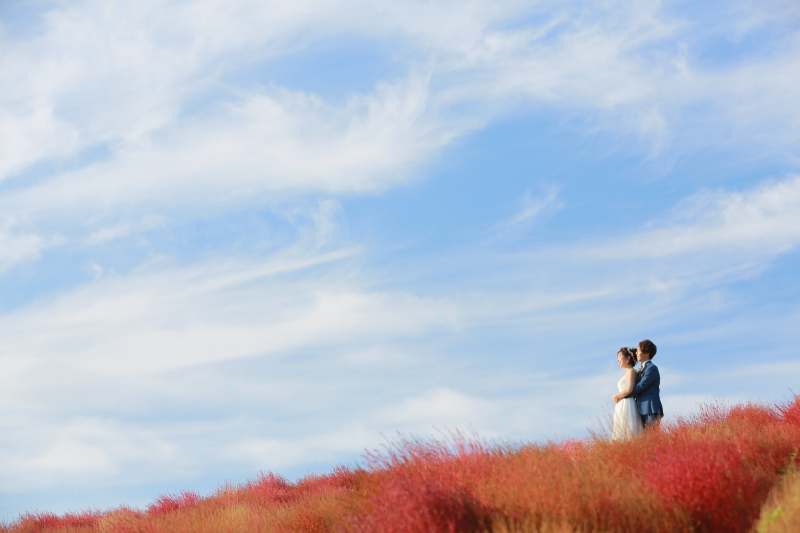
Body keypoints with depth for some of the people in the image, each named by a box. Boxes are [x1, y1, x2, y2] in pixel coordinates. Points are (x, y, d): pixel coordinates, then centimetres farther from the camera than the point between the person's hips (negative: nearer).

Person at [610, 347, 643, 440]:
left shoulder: (631, 371, -5)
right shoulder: (626, 373, 20)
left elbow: (629, 389, -17)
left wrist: (616, 396, -5)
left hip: (627, 405, -9)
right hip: (621, 407, 9)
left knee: (628, 434, -11)